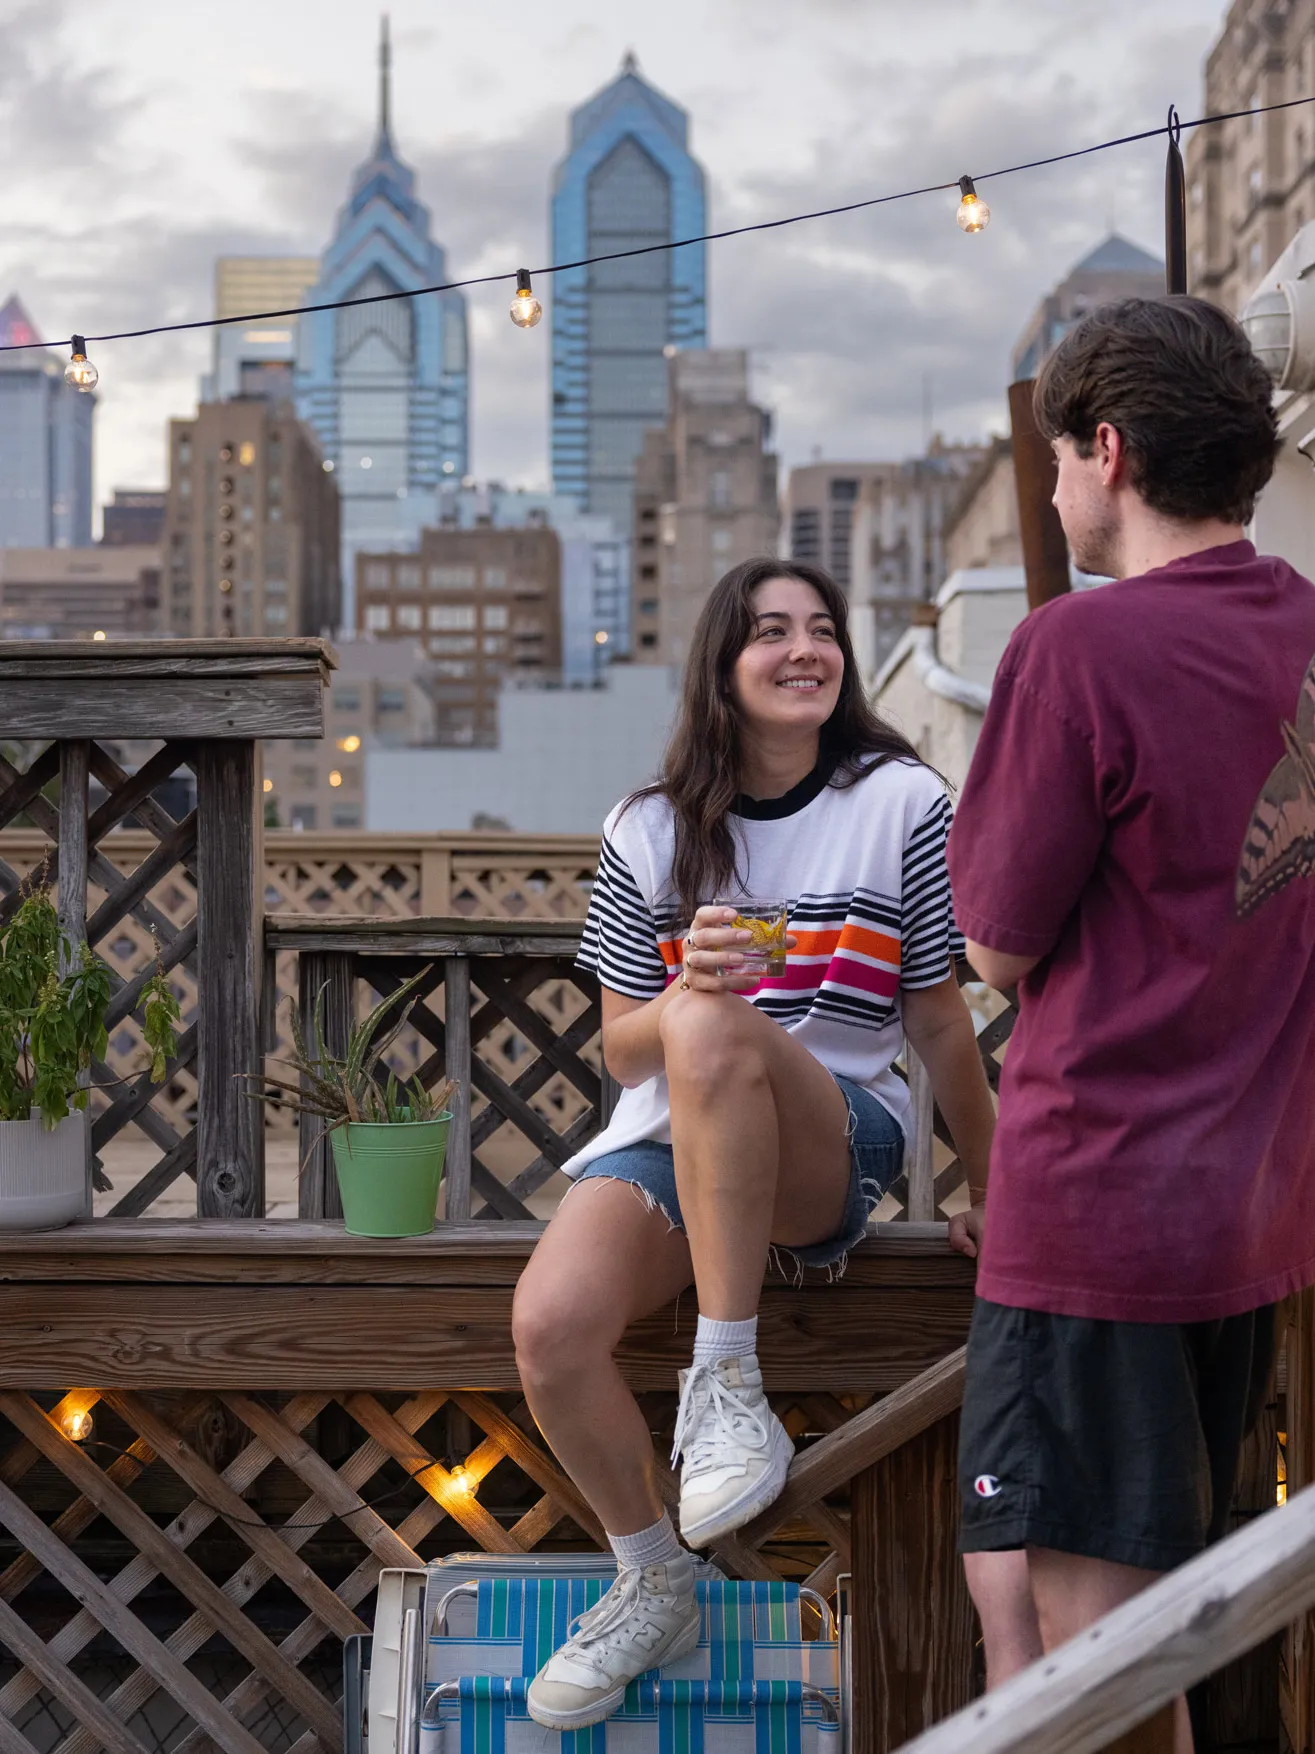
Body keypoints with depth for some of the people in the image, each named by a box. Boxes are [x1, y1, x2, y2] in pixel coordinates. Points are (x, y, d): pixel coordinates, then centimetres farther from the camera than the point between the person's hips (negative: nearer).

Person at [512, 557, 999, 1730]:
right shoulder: (652, 832, 6)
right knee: (551, 1322, -26)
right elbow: (625, 1049, 7)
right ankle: (654, 1588, 1)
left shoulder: (901, 805, 1)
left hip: (838, 1146, -3)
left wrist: (992, 1195, 11)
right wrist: (686, 986, -16)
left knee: (715, 1033, -37)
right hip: (668, 1141, 3)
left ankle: (727, 1378, -26)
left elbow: (939, 1021, 7)